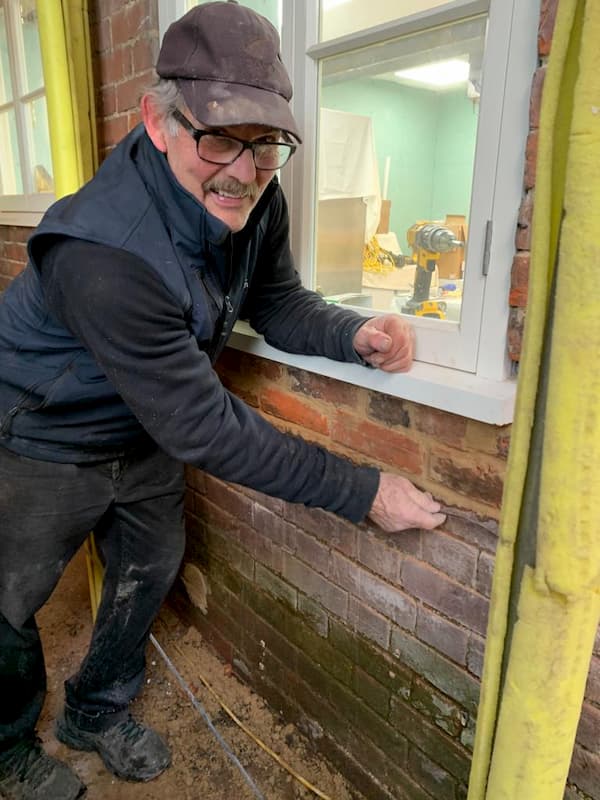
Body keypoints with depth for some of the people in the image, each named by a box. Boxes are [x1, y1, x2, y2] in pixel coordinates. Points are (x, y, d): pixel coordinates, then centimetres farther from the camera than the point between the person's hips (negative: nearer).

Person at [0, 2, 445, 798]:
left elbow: (279, 302, -3)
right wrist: (364, 491, -32)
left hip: (144, 435, 7)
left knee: (149, 572, 21)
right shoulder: (104, 253, -39)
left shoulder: (253, 200, -17)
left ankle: (98, 712, 51)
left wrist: (353, 333, -26)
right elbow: (204, 428, -36)